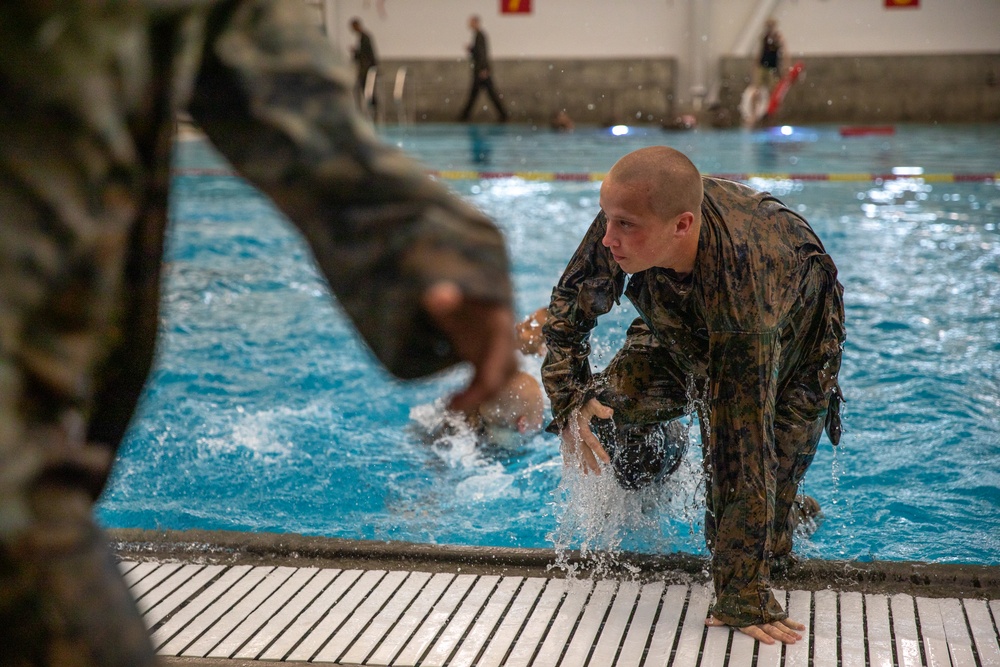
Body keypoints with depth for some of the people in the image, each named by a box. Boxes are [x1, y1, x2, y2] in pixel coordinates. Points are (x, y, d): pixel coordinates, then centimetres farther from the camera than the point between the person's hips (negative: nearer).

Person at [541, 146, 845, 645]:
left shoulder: (738, 288, -47)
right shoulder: (631, 218, -33)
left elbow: (744, 440, -45)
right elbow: (569, 308, -12)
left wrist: (743, 597, -42)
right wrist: (569, 403, -27)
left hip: (790, 338, -5)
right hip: (686, 327, 5)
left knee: (747, 539, -10)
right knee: (601, 419, -19)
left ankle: (792, 514, 28)